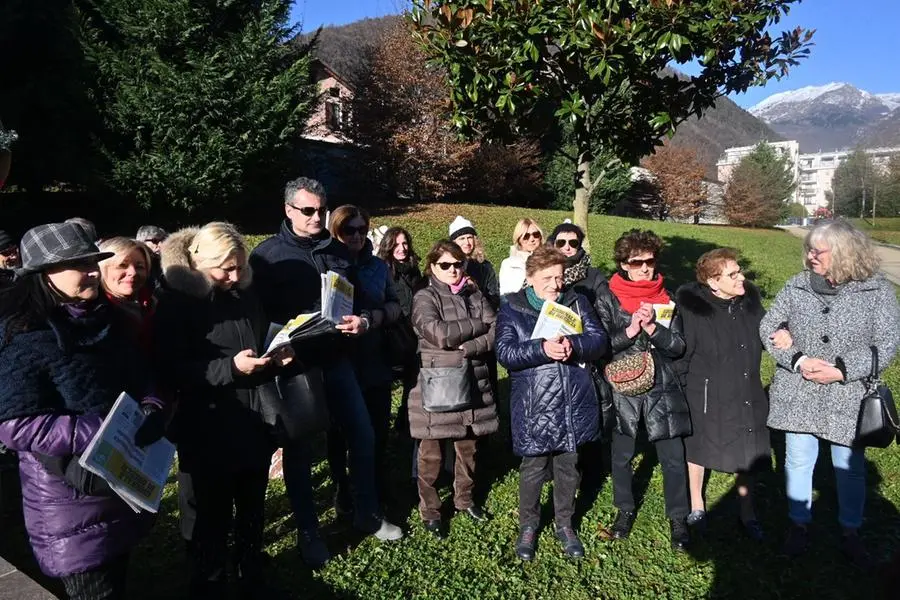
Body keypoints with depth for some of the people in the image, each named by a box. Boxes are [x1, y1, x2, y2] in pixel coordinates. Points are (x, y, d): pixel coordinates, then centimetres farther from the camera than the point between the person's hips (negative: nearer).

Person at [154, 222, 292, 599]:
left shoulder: (245, 294, 6)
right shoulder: (177, 302, -10)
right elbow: (172, 373, -15)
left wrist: (275, 358, -3)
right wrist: (230, 367, -25)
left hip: (254, 427, 5)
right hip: (210, 435, -5)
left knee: (253, 515, 18)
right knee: (214, 521, 9)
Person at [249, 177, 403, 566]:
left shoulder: (337, 251, 8)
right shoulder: (267, 255, -6)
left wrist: (362, 321, -7)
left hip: (336, 359, 5)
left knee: (363, 435, 11)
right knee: (298, 448, 8)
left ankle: (367, 515, 31)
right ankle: (307, 532, 26)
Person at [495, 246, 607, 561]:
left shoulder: (577, 303, 5)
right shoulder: (512, 309, -2)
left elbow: (599, 340, -4)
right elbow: (505, 352, -14)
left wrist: (573, 345, -25)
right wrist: (543, 349, -28)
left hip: (574, 402, 3)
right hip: (534, 406, -3)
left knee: (568, 466, 15)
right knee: (533, 468, 6)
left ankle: (565, 525, 37)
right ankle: (528, 525, 31)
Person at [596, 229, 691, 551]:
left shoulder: (666, 298, 3)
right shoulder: (608, 299, -3)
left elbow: (678, 346, -2)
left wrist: (651, 326, -17)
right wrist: (631, 330, -22)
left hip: (662, 388, 1)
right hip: (622, 387, -1)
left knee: (673, 457, 4)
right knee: (621, 455, 12)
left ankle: (678, 517, 24)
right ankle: (625, 509, 34)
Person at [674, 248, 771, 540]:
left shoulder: (750, 297, -7)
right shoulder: (692, 304, -22)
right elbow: (679, 351, -15)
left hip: (746, 393, 4)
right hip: (705, 395, -4)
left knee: (746, 455, 14)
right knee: (699, 450, 17)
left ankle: (747, 513, 36)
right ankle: (697, 505, 41)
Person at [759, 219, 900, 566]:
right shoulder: (797, 285, -3)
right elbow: (768, 328, -2)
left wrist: (842, 370, -20)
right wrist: (798, 361, -16)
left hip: (848, 397, -1)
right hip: (798, 394, 1)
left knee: (850, 468, 14)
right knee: (798, 461, 13)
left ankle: (850, 532, 35)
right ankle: (800, 524, 33)